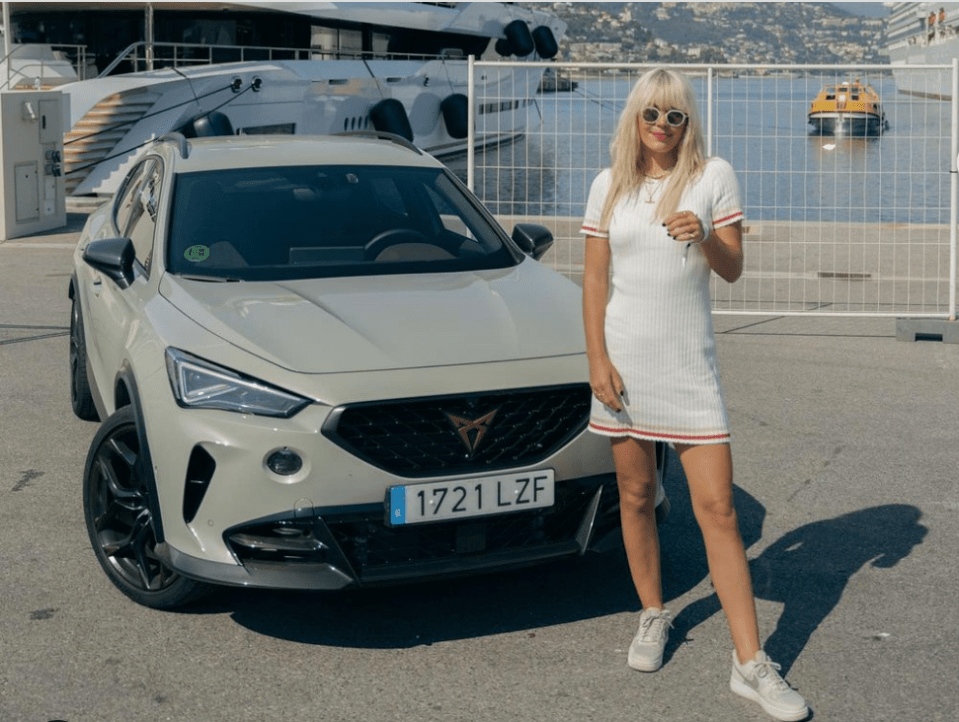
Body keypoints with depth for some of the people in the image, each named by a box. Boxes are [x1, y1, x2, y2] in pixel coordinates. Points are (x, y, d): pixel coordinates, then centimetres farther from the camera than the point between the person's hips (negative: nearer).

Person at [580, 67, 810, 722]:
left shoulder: (714, 176, 1)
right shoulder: (610, 185, 6)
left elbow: (733, 269, 1)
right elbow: (594, 277, 5)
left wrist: (705, 238, -20)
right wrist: (597, 361, -4)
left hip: (690, 362, -2)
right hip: (624, 358, 2)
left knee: (717, 507, -5)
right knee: (636, 496, 10)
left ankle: (752, 664, -3)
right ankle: (653, 617, 31)